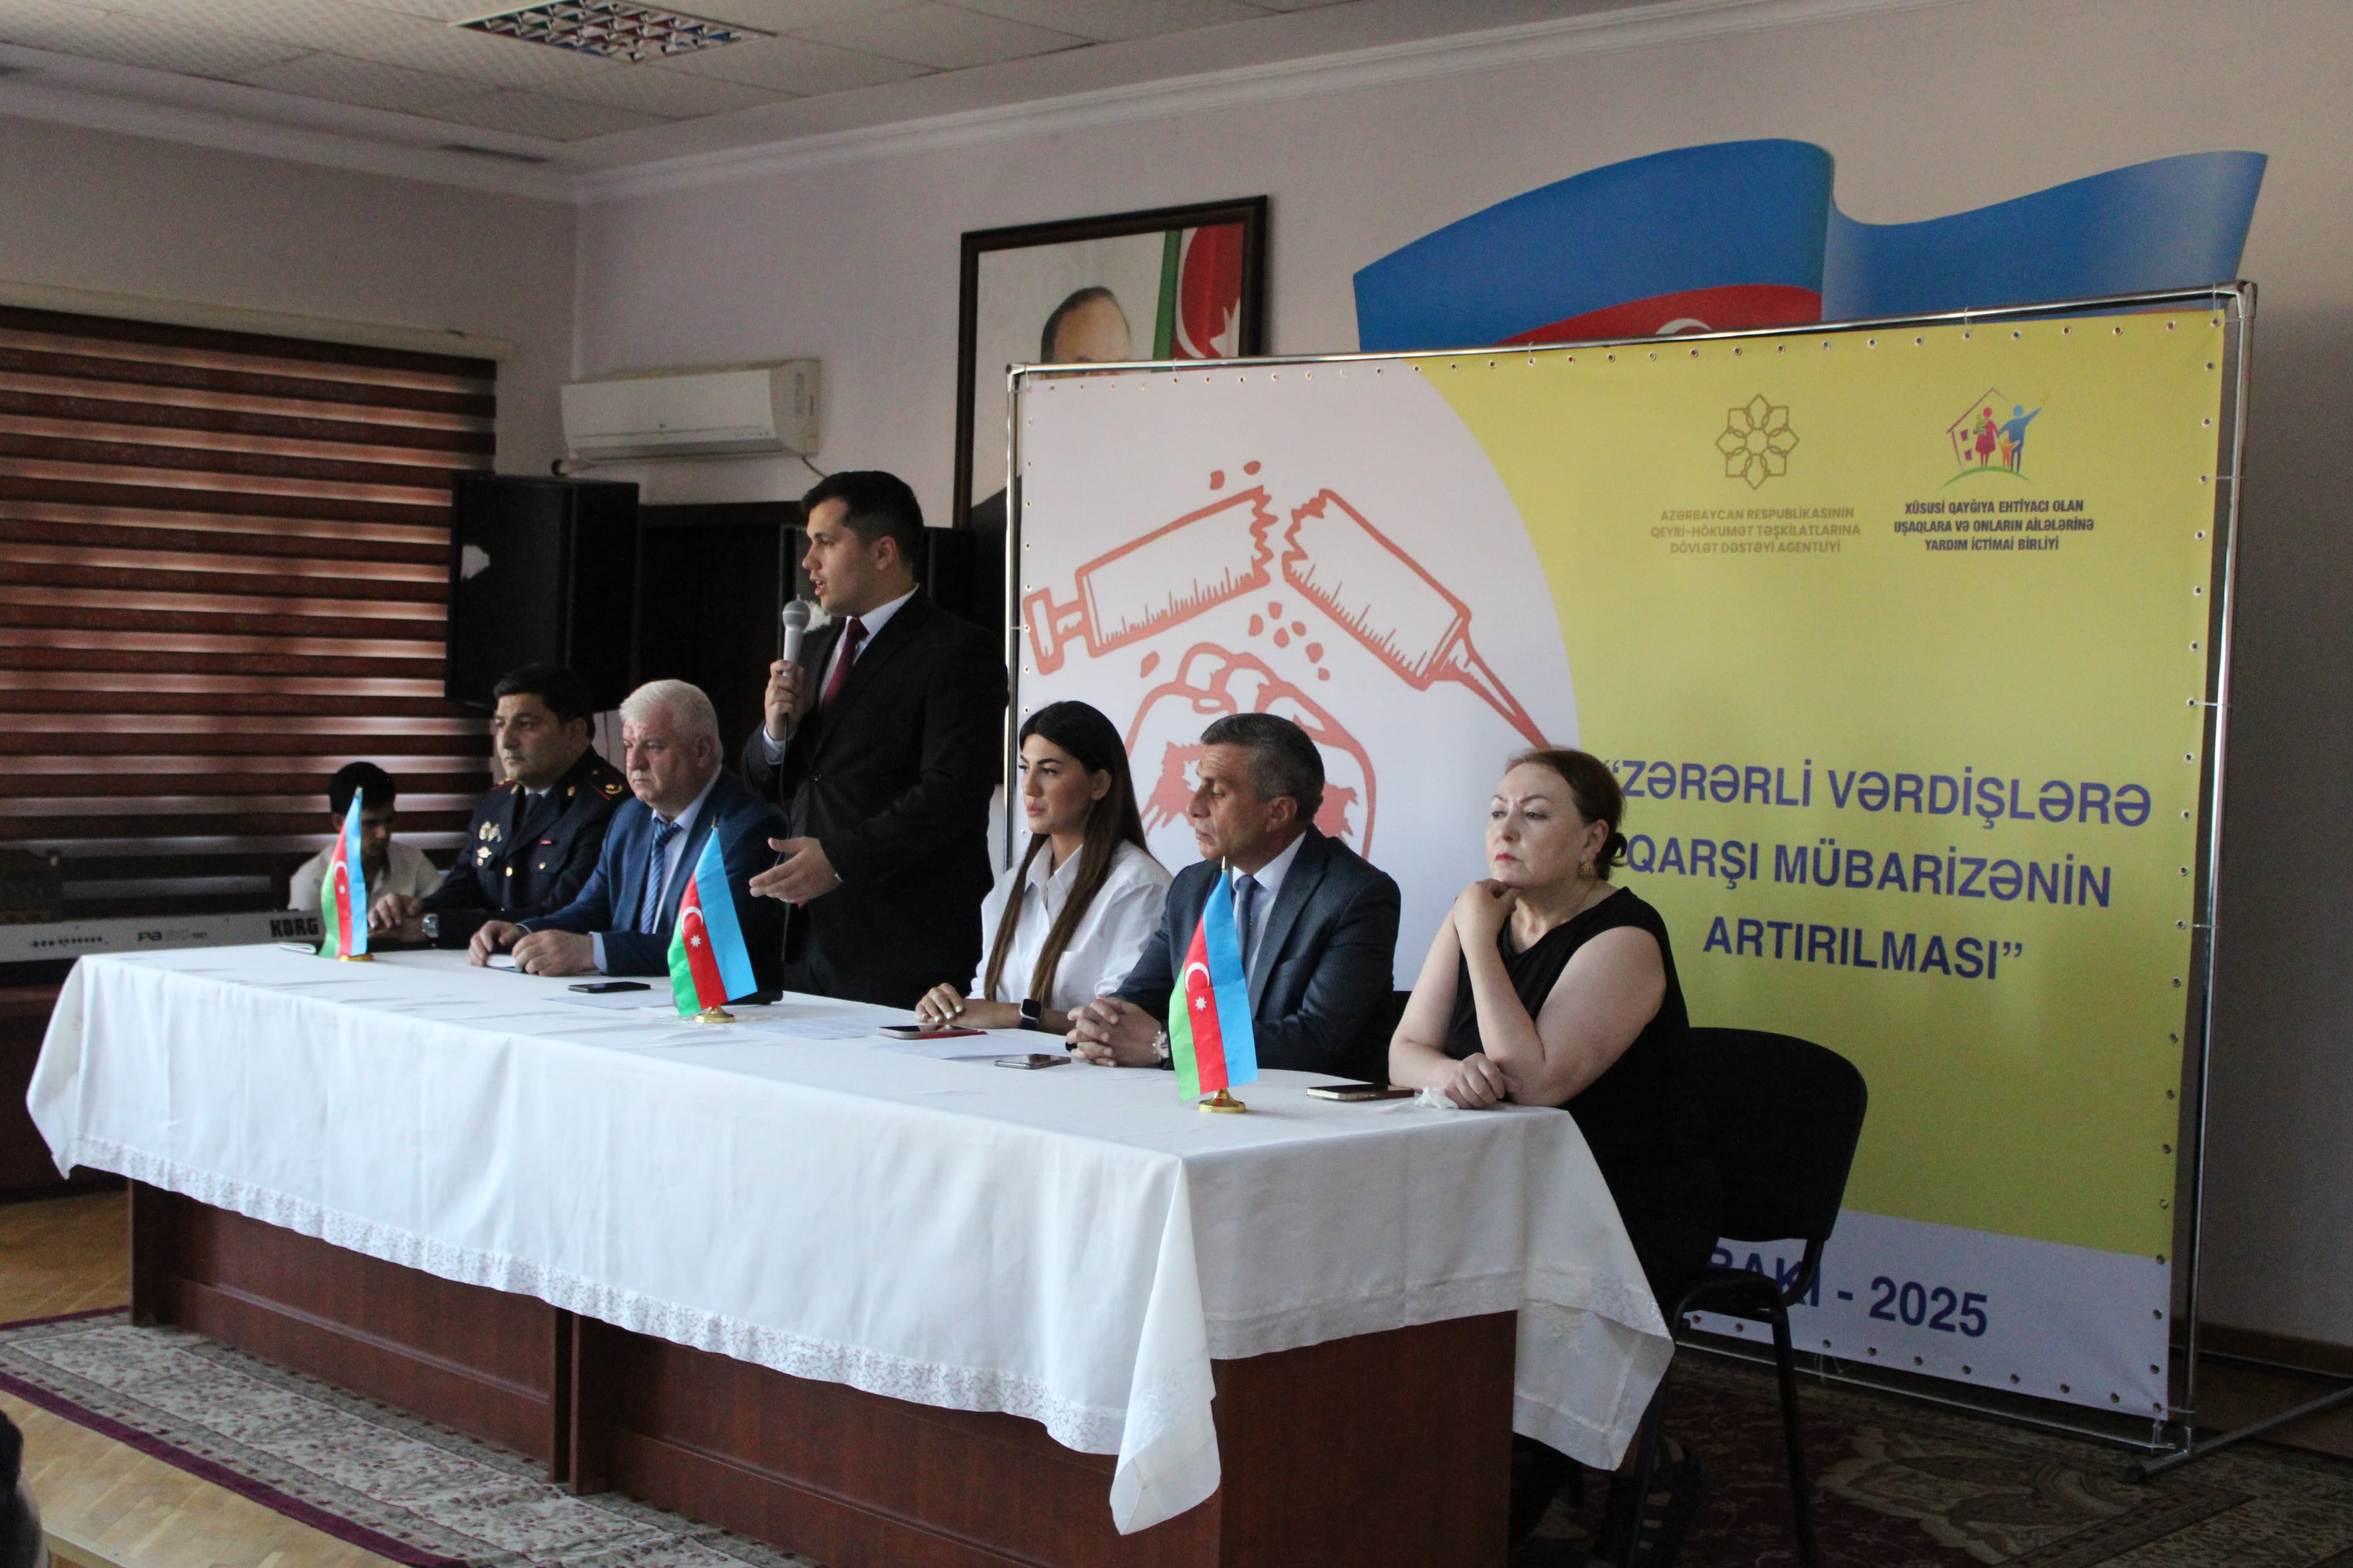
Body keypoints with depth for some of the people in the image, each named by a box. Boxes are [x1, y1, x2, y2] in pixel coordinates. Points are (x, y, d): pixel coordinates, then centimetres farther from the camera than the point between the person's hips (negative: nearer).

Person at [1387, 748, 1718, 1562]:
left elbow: (1536, 1081, -27)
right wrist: (1448, 1070, -24)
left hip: (1635, 1216, -6)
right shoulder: (1481, 917, 6)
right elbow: (1404, 1053, 1)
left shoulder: (1624, 939, -15)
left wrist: (1479, 941, -22)